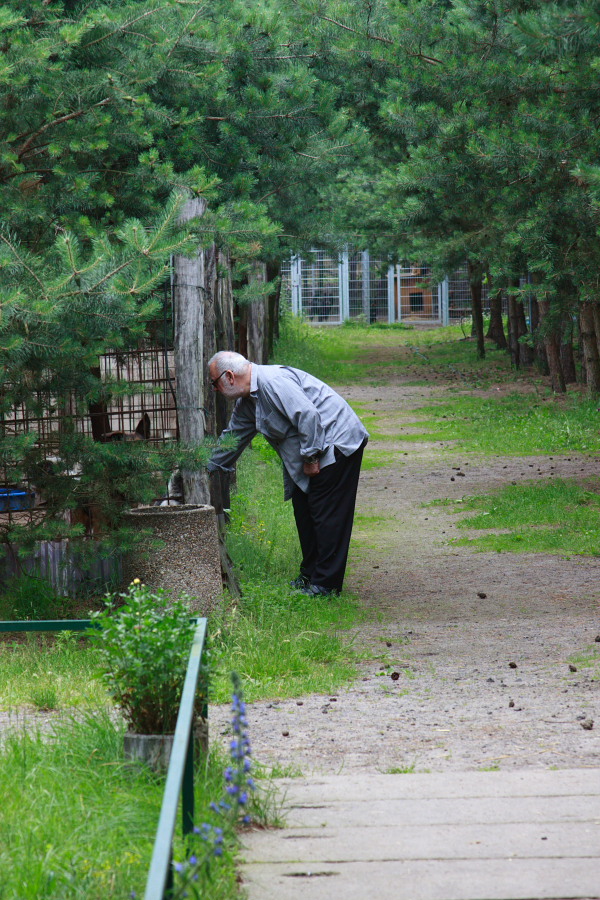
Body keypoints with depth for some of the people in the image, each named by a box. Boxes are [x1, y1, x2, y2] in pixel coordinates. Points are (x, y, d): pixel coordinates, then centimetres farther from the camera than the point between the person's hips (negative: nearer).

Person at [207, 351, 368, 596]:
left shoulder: (272, 382, -20)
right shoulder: (247, 402, 14)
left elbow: (308, 416, -26)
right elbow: (232, 437, 29)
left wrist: (310, 457, -19)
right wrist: (208, 469, 36)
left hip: (337, 444, -11)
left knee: (327, 514, -9)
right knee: (303, 509, 12)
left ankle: (326, 583, -6)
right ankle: (310, 575, 20)